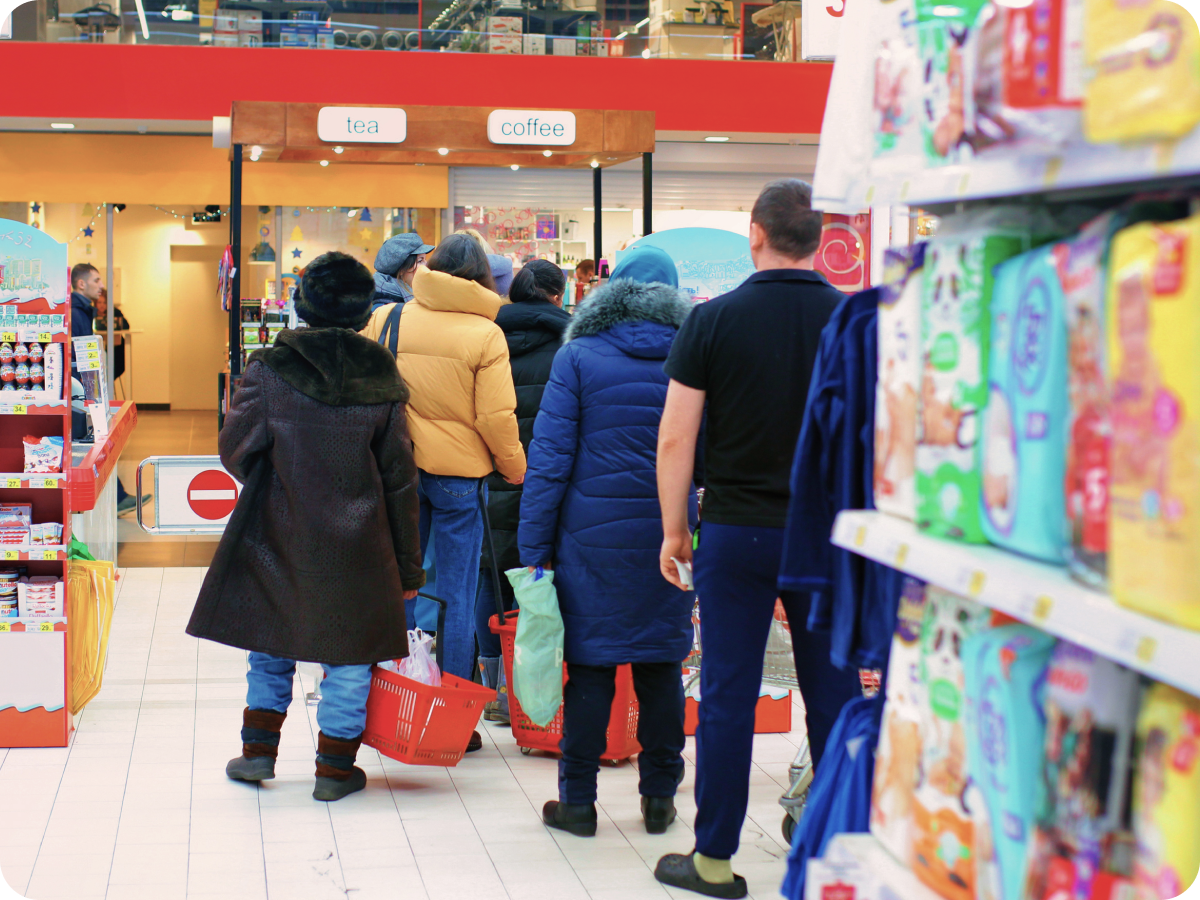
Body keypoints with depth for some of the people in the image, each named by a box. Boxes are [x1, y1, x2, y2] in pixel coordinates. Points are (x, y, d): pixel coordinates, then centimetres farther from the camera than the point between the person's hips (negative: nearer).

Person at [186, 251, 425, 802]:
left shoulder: (269, 369, -8)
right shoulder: (382, 380, -3)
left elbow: (235, 450, -5)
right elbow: (400, 479, -1)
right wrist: (408, 566, 6)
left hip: (278, 535, 0)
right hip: (356, 545, 0)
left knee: (273, 643, 18)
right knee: (349, 652, 10)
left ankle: (258, 749, 23)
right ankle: (335, 767, 15)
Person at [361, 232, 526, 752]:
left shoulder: (385, 319, 1)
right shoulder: (486, 334, -8)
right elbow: (496, 417, -10)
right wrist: (517, 471, 4)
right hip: (460, 472, -3)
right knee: (457, 596, 5)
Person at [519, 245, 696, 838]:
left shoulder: (578, 357, -4)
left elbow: (549, 456, -6)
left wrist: (534, 547, -3)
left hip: (593, 537, -2)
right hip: (670, 537, 2)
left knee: (590, 664, 4)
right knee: (661, 666, 10)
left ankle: (578, 800, 9)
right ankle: (659, 798, 18)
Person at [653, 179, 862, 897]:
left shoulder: (714, 319, -6)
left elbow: (675, 436, -5)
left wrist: (674, 528, 5)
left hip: (735, 533, -1)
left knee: (728, 696, 5)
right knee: (834, 692, 9)